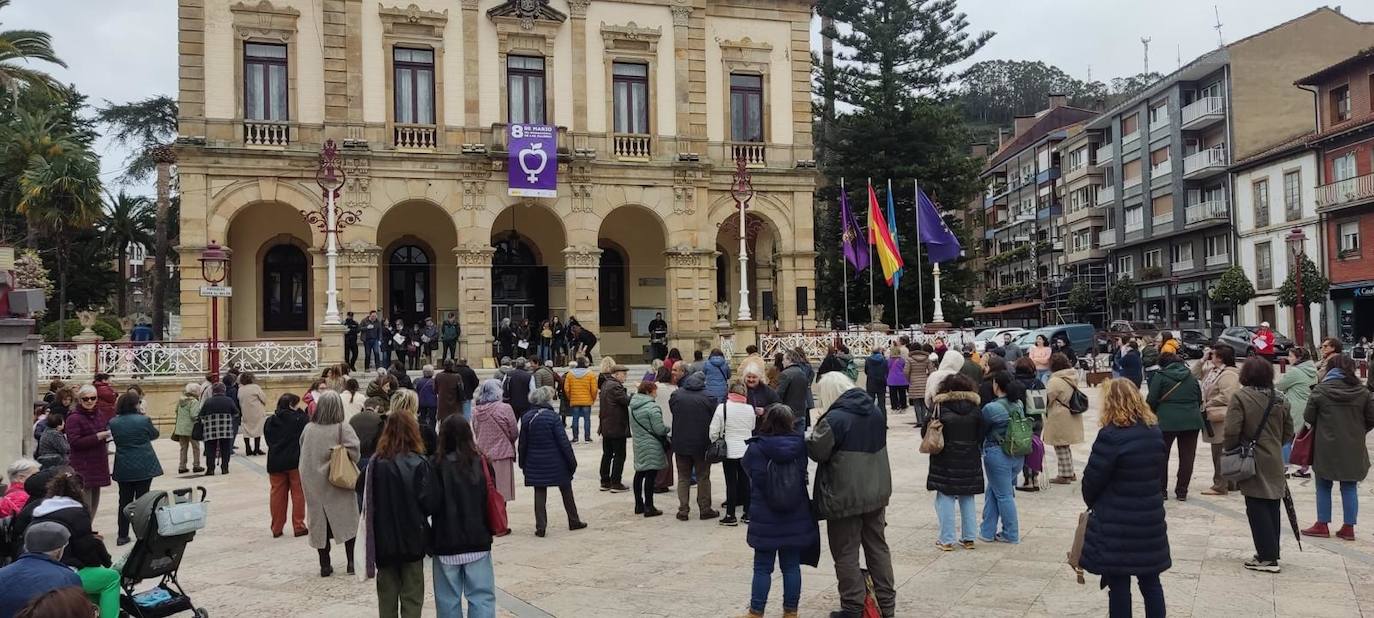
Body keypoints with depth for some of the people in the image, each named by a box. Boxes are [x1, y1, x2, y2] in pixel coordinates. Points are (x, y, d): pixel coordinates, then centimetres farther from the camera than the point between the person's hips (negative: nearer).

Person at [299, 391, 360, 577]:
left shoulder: (308, 429, -2)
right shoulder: (343, 428, -14)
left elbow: (303, 454, 7)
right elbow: (354, 451, -21)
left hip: (313, 484, 3)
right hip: (338, 484, -3)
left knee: (319, 523, 11)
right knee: (347, 521, 10)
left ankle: (325, 565, 15)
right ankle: (352, 563, 11)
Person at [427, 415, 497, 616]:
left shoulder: (437, 464, -11)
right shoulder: (481, 462, -3)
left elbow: (430, 504, -16)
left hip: (446, 542, -2)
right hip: (478, 540, 2)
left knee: (449, 599, 11)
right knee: (482, 596, 7)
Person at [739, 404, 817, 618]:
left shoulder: (756, 449, -15)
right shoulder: (800, 446, -6)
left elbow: (749, 470, 1)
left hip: (765, 520, -2)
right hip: (796, 519, 3)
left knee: (762, 568, 7)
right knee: (791, 566, 12)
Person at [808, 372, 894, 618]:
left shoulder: (835, 419, -19)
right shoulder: (875, 412, 7)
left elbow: (817, 452, -17)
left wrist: (812, 436, 3)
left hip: (846, 497, -7)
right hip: (876, 493, 8)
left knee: (846, 554, 4)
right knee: (878, 547, 16)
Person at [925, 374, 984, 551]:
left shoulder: (940, 408, -12)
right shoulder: (975, 409, -2)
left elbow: (926, 433, -7)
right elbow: (981, 436, 4)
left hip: (945, 461, -4)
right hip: (970, 460, 4)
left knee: (945, 499, 2)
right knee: (967, 499, 14)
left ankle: (946, 540, 3)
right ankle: (968, 538, 17)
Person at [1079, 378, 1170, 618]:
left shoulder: (1111, 436, -18)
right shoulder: (1155, 432, 3)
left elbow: (1092, 478, -13)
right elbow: (1158, 472, 12)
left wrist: (1092, 503, 6)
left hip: (1116, 522, -6)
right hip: (1150, 517, 6)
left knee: (1118, 585, 4)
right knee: (1150, 581, 16)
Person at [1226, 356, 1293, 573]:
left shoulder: (1240, 398, -14)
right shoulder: (1279, 400, 5)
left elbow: (1231, 432, -18)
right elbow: (1288, 433, 11)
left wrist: (1230, 449, -1)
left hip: (1253, 464, -6)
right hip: (1275, 463, 6)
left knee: (1257, 510, 0)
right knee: (1272, 508, 14)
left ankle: (1267, 557, 0)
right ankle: (1272, 553, 23)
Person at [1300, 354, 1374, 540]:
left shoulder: (1320, 390, -9)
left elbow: (1308, 417, -6)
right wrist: (1357, 432, 17)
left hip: (1326, 448, -2)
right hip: (1354, 449, 2)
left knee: (1323, 487, 9)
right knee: (1350, 488, 10)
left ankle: (1322, 525, 14)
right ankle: (1348, 528, 13)